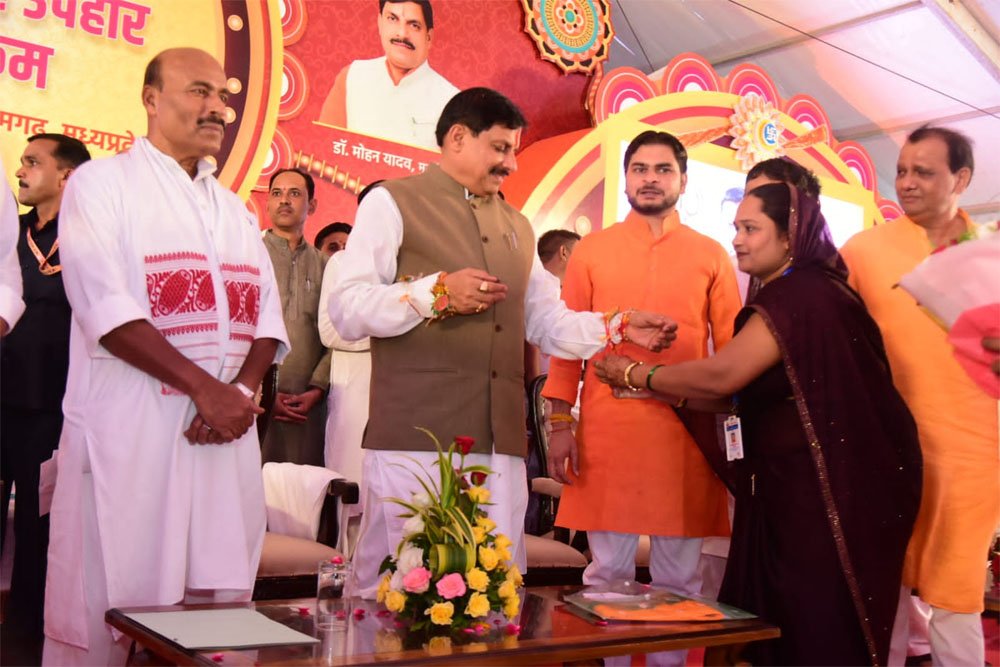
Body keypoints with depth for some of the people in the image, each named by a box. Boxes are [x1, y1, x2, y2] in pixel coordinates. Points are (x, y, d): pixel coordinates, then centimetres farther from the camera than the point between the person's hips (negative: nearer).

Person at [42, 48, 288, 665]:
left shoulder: (235, 209, 19)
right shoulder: (102, 182, 1)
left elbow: (267, 312, 12)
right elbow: (104, 307, -12)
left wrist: (244, 390, -8)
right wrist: (204, 387, -16)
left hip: (227, 428, 5)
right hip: (129, 428, -5)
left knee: (219, 603, 7)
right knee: (112, 606, 0)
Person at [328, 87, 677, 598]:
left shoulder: (517, 226, 24)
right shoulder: (392, 203, 4)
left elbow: (547, 322, 24)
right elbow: (346, 310, -5)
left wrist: (620, 328, 11)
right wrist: (438, 291, -15)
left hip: (500, 441, 6)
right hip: (415, 438, -5)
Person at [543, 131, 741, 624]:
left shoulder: (711, 255, 9)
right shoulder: (591, 250, 8)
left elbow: (732, 350, 8)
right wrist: (560, 423, -1)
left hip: (687, 432, 1)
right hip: (606, 429, 0)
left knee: (678, 578, 8)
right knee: (607, 573, 6)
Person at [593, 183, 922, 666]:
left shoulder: (799, 295, -18)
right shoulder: (797, 293, 15)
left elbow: (722, 376, -23)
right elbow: (742, 390, 13)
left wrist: (637, 374, -10)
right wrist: (662, 386, 7)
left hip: (824, 485, -10)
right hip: (801, 481, 10)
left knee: (814, 625, 2)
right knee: (783, 617, 14)